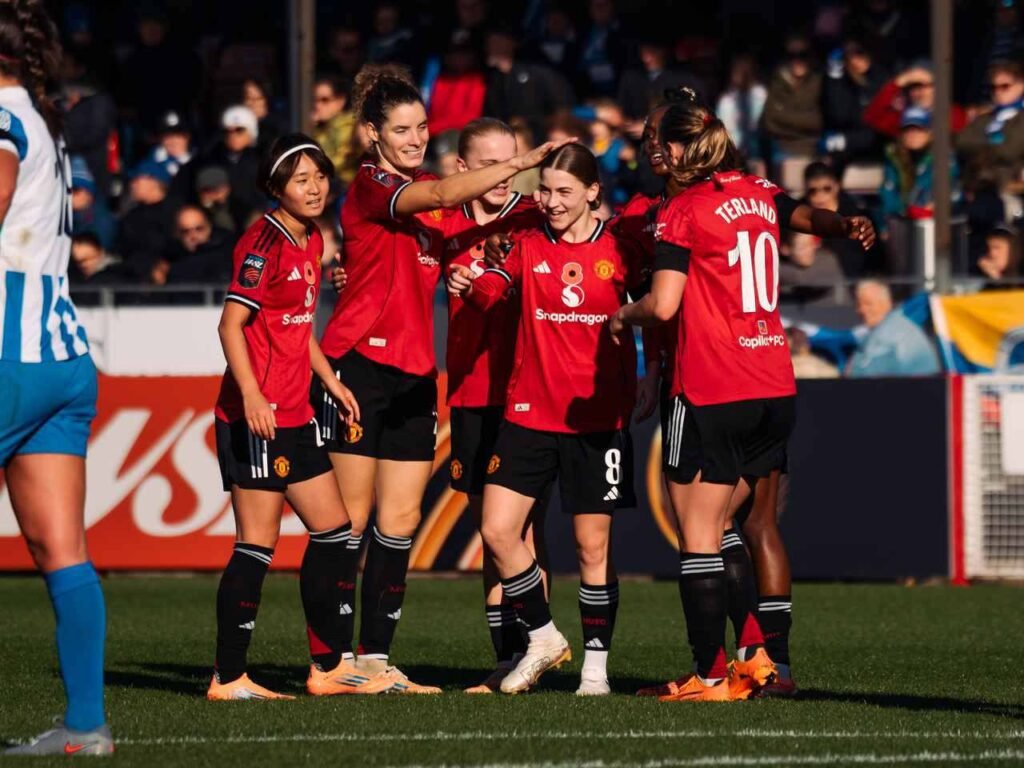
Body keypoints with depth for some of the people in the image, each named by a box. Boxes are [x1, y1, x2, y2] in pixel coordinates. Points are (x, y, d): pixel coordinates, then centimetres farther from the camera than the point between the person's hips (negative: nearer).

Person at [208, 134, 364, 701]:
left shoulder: (311, 242, 14)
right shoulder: (265, 241, -13)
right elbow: (231, 324, -19)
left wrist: (329, 379, 21)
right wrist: (251, 395, -27)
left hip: (295, 415, 9)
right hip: (256, 418, -9)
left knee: (334, 531, 11)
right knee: (258, 543, -7)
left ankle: (328, 666, 18)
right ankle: (227, 677, -2)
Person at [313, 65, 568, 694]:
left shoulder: (423, 188, 16)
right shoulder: (371, 186, -9)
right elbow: (443, 195, -26)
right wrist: (526, 162, -33)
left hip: (414, 373, 7)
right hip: (359, 363, -7)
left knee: (401, 520, 5)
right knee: (350, 517, -5)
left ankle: (377, 659, 8)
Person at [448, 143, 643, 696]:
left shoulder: (620, 249, 1)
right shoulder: (529, 245, 5)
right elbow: (493, 287, -12)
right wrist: (467, 285, -34)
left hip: (598, 418, -2)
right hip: (529, 415, 2)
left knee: (593, 545, 1)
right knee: (498, 531, -6)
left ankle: (596, 666, 11)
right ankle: (543, 639, 14)